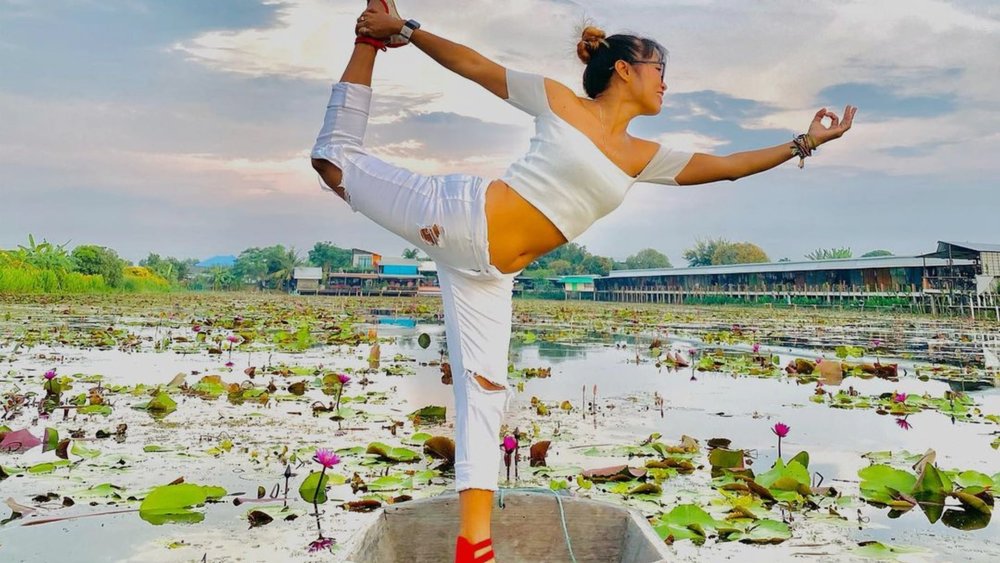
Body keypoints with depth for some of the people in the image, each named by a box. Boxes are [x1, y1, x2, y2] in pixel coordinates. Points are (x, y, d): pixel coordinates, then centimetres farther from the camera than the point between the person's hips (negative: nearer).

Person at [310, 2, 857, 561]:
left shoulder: (645, 156, 13)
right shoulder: (557, 99, -1)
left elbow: (727, 166, 16)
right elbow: (472, 63, 3)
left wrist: (802, 144, 16)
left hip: (488, 273, 4)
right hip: (456, 214, -4)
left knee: (487, 391, 0)